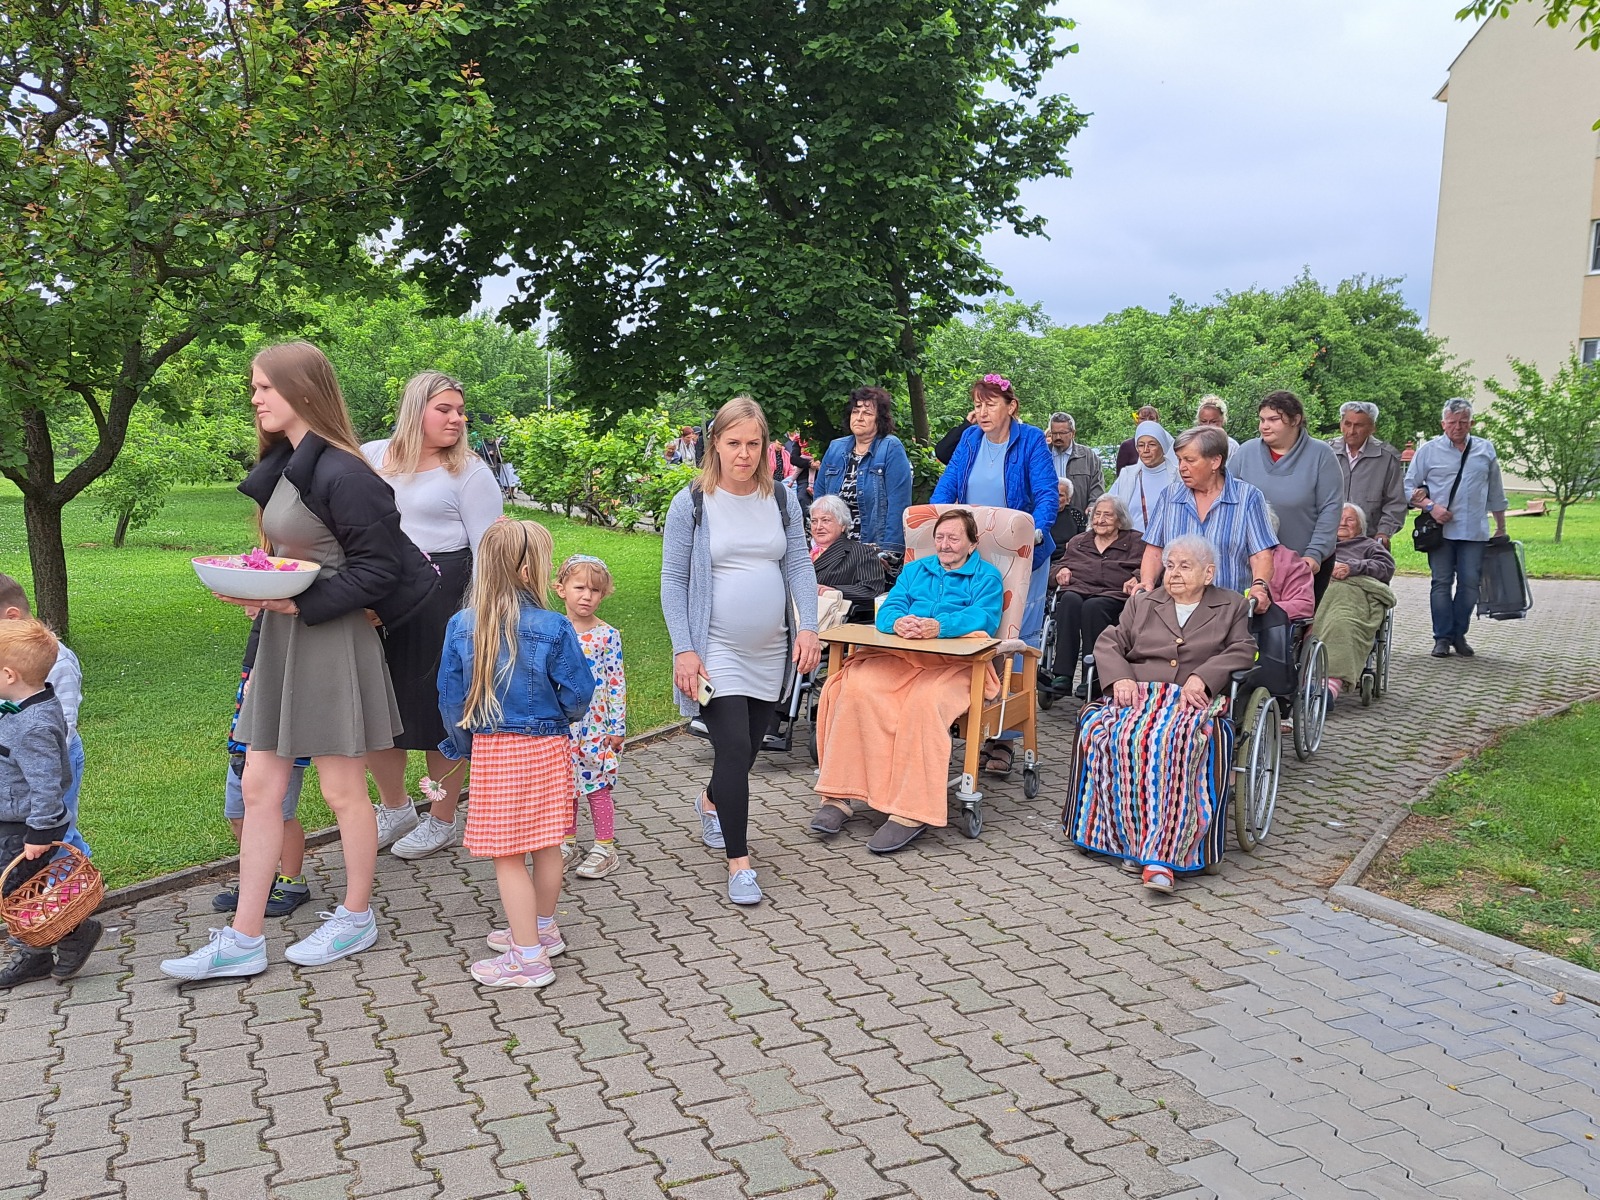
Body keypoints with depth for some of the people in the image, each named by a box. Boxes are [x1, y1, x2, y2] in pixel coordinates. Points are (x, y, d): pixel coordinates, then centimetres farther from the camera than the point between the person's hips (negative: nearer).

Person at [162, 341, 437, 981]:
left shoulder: (342, 474, -18)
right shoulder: (280, 468, 11)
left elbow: (378, 569, -17)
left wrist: (299, 603, -21)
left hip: (333, 641, -9)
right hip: (280, 639, 9)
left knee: (342, 790, 6)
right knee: (260, 786, 9)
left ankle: (356, 918, 26)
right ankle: (243, 940, 18)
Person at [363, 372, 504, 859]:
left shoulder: (469, 470, -3)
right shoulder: (370, 457, 7)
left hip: (443, 596, -4)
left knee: (439, 710, 5)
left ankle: (442, 820, 24)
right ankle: (395, 808, 34)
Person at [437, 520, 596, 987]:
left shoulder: (462, 626, -7)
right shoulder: (553, 627, -12)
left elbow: (450, 699, -2)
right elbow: (577, 695, -9)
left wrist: (460, 747, 13)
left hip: (491, 751, -1)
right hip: (547, 746, 1)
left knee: (506, 855, 5)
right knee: (546, 845, 17)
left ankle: (529, 957, 10)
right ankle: (542, 929, 34)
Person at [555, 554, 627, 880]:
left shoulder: (607, 636, -7)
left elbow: (617, 682, -5)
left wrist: (617, 727, -6)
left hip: (596, 727, -3)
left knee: (598, 786, 4)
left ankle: (605, 848, 16)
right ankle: (567, 843, 28)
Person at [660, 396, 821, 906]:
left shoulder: (782, 500, 5)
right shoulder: (691, 504, -6)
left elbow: (799, 566, 4)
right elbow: (673, 580, -5)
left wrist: (808, 626, -11)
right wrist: (684, 650, -13)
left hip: (770, 653, 5)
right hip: (716, 651, -4)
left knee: (749, 746, 16)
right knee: (734, 748, -12)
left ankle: (711, 801, 48)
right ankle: (738, 860, 2)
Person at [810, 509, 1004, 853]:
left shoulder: (986, 576, 16)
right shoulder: (915, 569, 29)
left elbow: (985, 617, -4)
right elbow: (889, 606, 15)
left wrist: (939, 626, -23)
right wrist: (898, 622, -12)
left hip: (953, 663, -4)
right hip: (897, 656, 4)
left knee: (924, 702, -37)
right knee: (854, 689, -27)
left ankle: (911, 812, -35)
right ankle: (838, 796, -24)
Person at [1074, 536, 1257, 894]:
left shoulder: (1232, 607, 20)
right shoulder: (1142, 603, 25)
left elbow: (1242, 652, 5)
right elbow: (1108, 643, 15)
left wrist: (1203, 676, -13)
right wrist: (1120, 678, -6)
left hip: (1194, 700, -2)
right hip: (1139, 694, 2)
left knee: (1172, 742, -37)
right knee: (1121, 737, -34)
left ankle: (1162, 853, -40)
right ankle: (1130, 839, -29)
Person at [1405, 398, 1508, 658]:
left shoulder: (1486, 450, 12)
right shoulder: (1428, 450, 5)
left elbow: (1495, 493, 19)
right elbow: (1409, 487, 5)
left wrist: (1501, 528, 19)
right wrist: (1430, 506, -10)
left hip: (1474, 531, 2)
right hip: (1440, 529, -2)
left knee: (1470, 583, 0)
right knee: (1442, 583, 0)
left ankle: (1459, 634, 13)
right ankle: (1443, 637, 7)